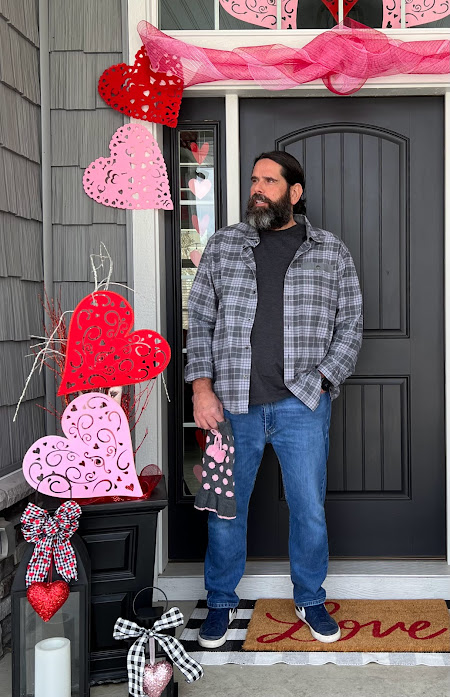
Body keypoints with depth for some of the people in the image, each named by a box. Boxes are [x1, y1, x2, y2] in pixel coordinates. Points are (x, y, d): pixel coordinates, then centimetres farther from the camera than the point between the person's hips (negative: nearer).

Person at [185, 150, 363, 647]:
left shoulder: (332, 253, 5)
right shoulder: (222, 244, 7)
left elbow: (350, 326, 6)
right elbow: (200, 319, 6)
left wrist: (321, 380, -6)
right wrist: (202, 385, -5)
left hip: (302, 405, 0)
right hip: (232, 404, 1)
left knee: (309, 509, 8)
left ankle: (310, 599, 30)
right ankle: (221, 602, 28)